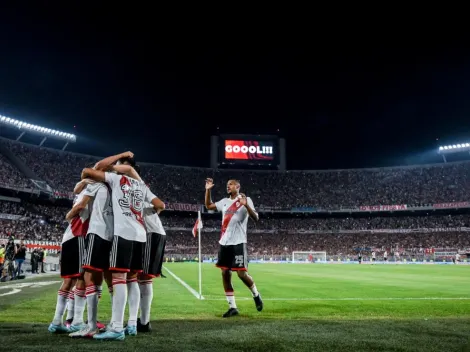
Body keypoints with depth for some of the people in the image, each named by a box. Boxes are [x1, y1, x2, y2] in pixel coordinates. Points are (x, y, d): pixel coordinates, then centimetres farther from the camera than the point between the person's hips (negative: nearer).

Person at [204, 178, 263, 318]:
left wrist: (246, 205, -31)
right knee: (225, 274, 3)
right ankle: (232, 307, 10)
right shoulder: (224, 201, 14)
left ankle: (256, 295, 22)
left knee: (241, 273, -7)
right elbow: (208, 206, 25)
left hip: (238, 243, -6)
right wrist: (208, 190, 13)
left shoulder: (245, 200, -5)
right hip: (224, 243, 7)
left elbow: (256, 218, -15)